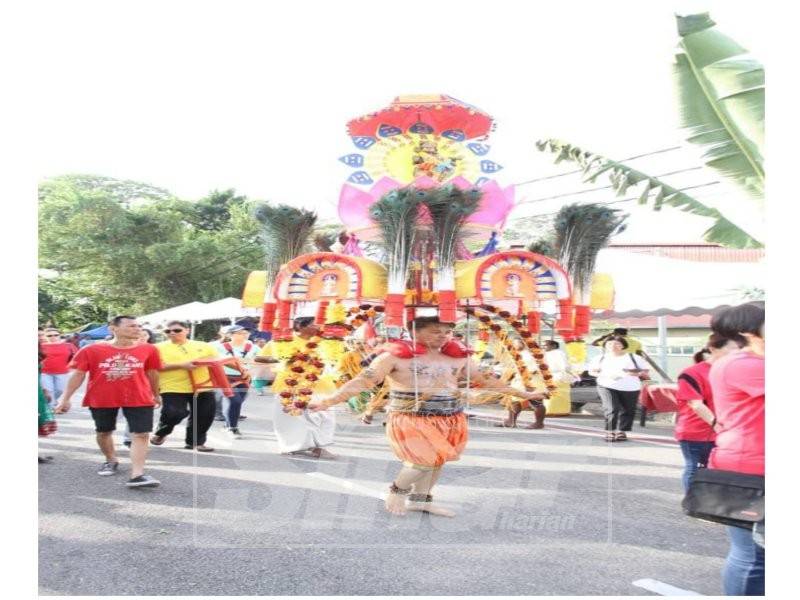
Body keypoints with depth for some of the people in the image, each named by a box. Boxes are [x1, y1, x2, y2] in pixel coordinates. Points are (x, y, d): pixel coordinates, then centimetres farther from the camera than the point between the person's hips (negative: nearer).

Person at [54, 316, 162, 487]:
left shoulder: (148, 350, -4)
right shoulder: (91, 350, -7)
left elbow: (152, 373, 8)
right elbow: (78, 375, -1)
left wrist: (156, 395, 18)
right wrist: (65, 399, -1)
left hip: (139, 399, 0)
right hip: (101, 400, 1)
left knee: (141, 434, -11)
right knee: (104, 432, 18)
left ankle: (137, 475, -11)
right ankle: (111, 461, 43)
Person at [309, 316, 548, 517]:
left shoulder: (458, 356, 5)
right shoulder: (397, 355, -11)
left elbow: (485, 379, 15)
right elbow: (364, 380, -14)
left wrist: (523, 394, 19)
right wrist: (329, 401, -24)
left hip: (450, 420, 6)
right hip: (412, 419, -6)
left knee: (437, 461, 12)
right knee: (425, 461, -12)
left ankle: (420, 499, 36)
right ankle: (397, 490, 17)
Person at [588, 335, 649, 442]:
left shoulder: (633, 357, 5)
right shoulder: (601, 358, 8)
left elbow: (646, 372, 8)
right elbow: (591, 371, 11)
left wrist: (635, 373, -14)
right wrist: (604, 375, -7)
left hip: (630, 388, 1)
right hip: (607, 386, -1)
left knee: (627, 411, 6)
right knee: (611, 409, -17)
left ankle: (621, 431, 22)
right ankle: (610, 432, -7)